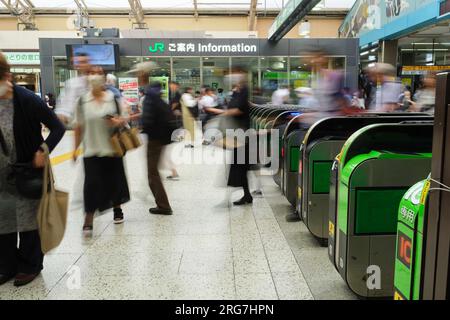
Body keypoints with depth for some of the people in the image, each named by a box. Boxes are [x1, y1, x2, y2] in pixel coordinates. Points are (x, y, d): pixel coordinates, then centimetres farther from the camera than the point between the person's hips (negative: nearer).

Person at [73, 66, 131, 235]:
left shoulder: (113, 98, 0)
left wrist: (119, 121, -17)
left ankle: (117, 209, 37)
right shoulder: (82, 101, 0)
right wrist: (75, 148, 8)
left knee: (115, 180, 12)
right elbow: (78, 127, 6)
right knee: (91, 183, -6)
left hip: (112, 148, 1)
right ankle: (88, 219, 3)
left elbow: (124, 119, 7)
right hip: (91, 150, -1)